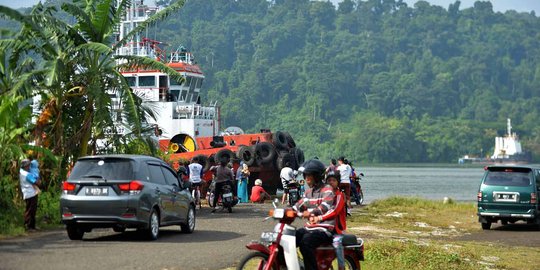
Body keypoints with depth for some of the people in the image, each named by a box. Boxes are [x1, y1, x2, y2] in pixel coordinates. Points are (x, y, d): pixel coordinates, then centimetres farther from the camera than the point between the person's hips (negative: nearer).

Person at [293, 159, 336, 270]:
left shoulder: (327, 189, -7)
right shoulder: (309, 191, 19)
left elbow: (325, 206, -25)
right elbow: (299, 206, 14)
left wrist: (311, 212, -41)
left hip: (323, 229, -8)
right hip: (309, 227, 8)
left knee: (305, 242, -33)